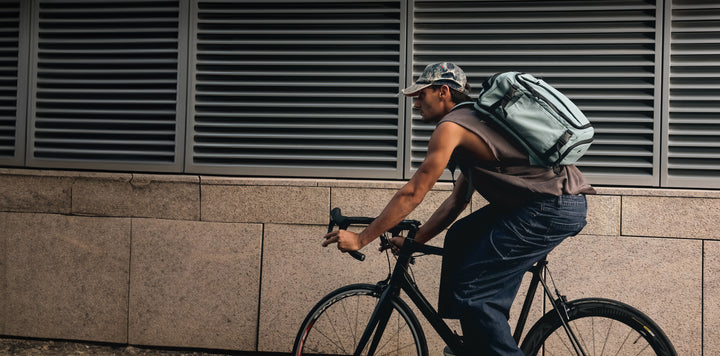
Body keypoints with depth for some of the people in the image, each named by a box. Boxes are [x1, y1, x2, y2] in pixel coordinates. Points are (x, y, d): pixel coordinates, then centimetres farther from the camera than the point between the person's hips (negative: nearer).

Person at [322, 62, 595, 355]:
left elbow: (412, 194, -9)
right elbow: (457, 200, 25)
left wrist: (360, 239, -2)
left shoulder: (451, 126, -7)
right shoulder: (474, 119, 24)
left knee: (471, 292, -9)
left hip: (554, 209, -10)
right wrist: (414, 241, 25)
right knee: (460, 238, 16)